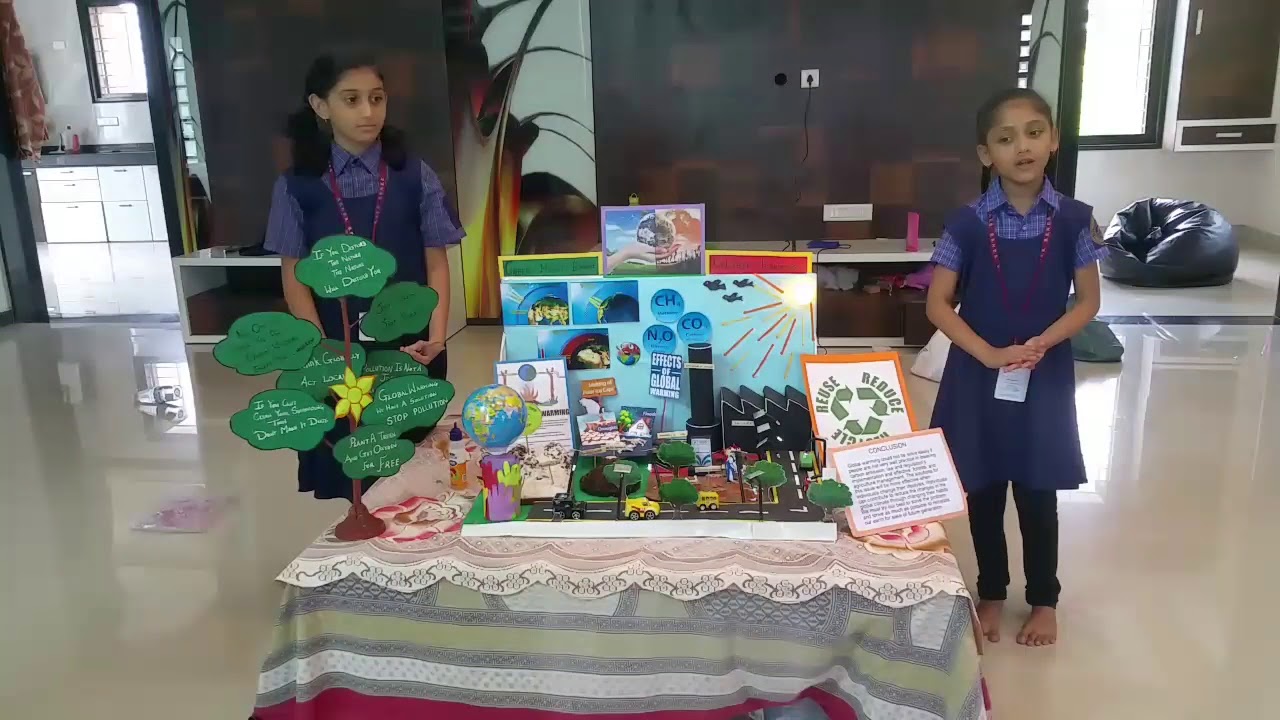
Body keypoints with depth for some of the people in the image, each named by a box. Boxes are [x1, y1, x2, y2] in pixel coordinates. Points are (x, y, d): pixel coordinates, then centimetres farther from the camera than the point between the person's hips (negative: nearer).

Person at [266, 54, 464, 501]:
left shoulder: (414, 177, 0)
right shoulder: (297, 186, 0)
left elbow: (437, 264, 1)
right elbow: (295, 277, 1)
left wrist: (436, 336, -11)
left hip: (409, 346, 0)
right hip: (337, 349, 0)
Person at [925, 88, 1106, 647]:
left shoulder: (1073, 219, -5)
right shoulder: (967, 223, -8)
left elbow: (1088, 301, 0)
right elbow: (938, 304, -7)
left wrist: (1042, 343, -17)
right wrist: (990, 354, -18)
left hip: (1045, 377, 0)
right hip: (978, 377, 0)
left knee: (1038, 496, 11)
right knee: (983, 493, 12)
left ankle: (1044, 600, 32)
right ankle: (991, 594, 32)